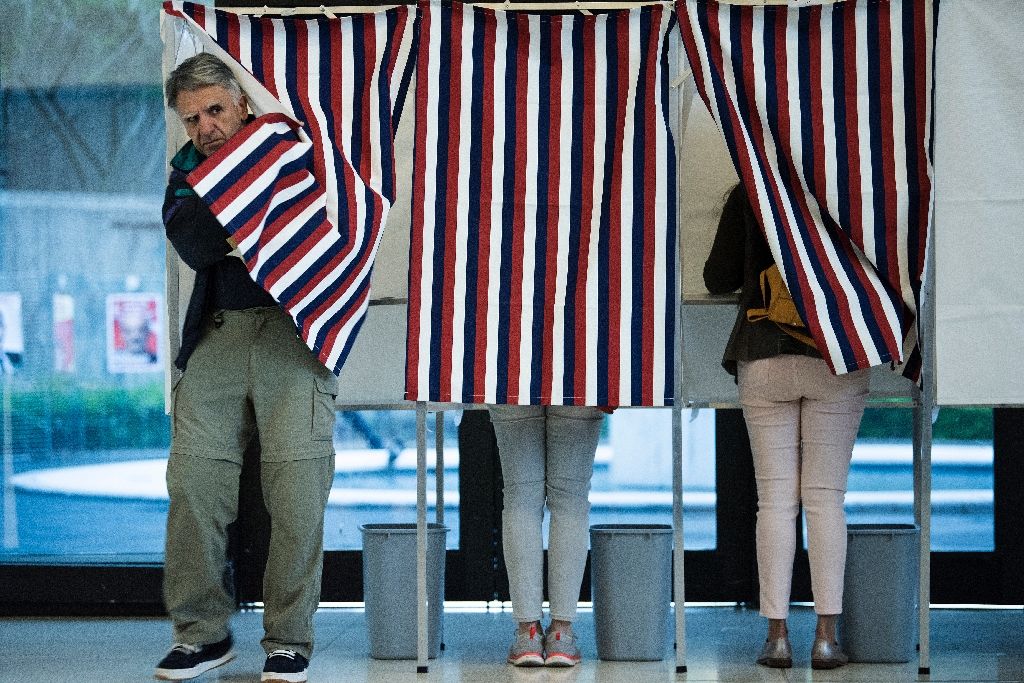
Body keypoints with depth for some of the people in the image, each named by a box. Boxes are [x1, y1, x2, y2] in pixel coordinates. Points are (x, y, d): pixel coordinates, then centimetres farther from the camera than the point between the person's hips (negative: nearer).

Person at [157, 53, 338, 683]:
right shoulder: (189, 169, 15)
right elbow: (192, 243, -5)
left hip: (295, 330, -3)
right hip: (219, 333, 3)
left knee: (297, 489, -8)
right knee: (194, 477, -5)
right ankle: (203, 631, 7)